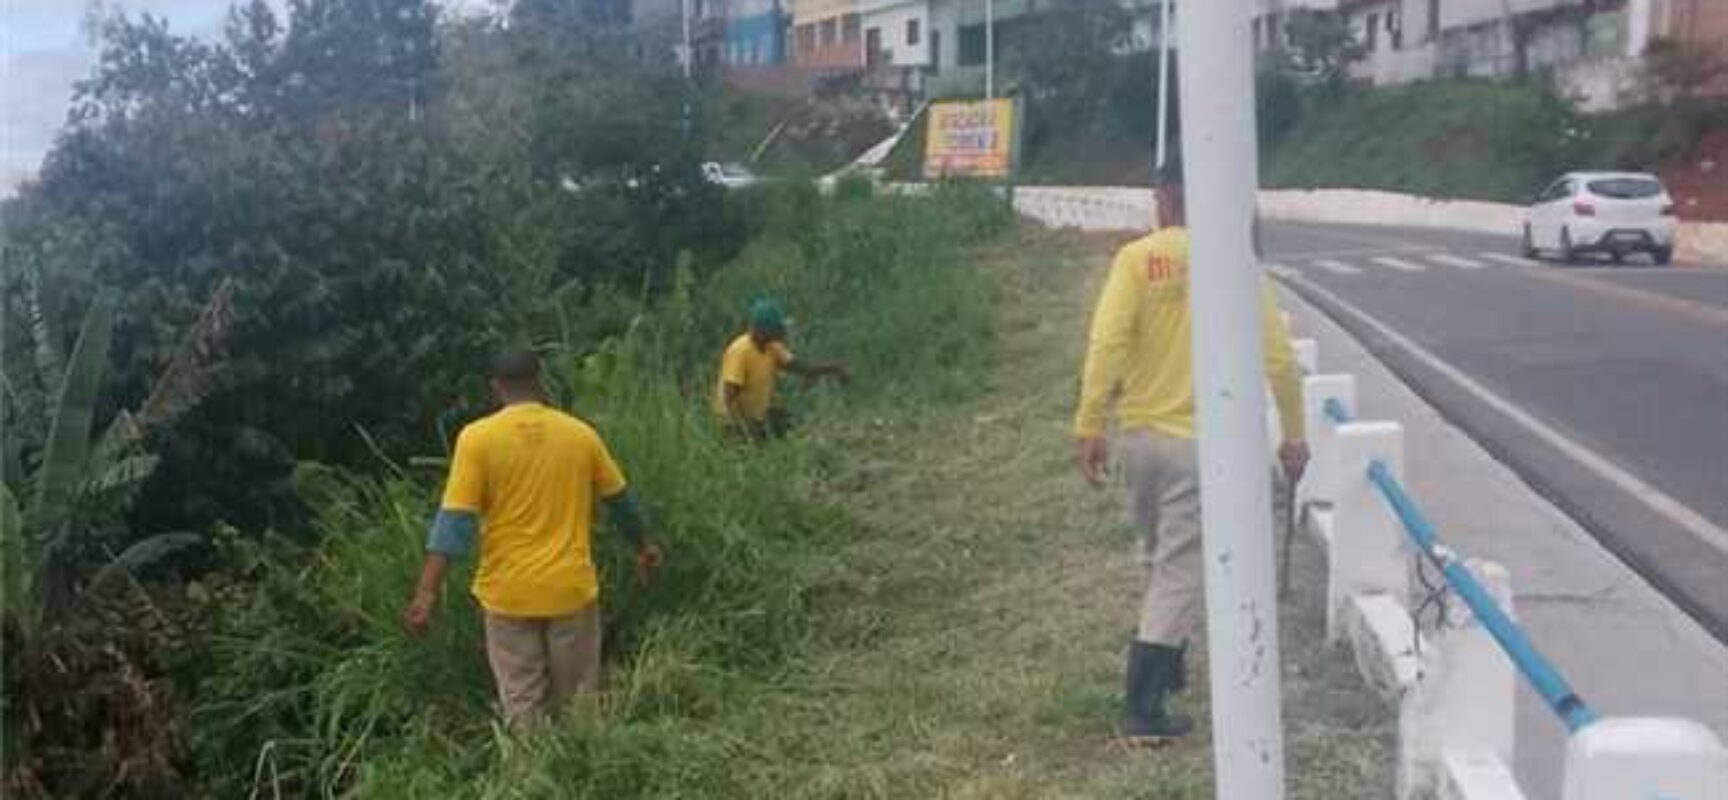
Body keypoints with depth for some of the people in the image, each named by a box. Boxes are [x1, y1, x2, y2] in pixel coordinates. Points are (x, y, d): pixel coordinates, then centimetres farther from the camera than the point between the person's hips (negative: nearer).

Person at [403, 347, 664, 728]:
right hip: (570, 588, 2)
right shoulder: (580, 433, 0)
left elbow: (456, 518, -14)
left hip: (509, 593, -2)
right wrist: (644, 546, 29)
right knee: (577, 701, 14)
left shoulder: (477, 437, -8)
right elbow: (619, 498, 12)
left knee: (523, 706, 9)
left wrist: (427, 592, -14)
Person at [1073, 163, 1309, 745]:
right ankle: (1142, 707, -3)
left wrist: (1089, 424, -12)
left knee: (1161, 557, 23)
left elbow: (1107, 343, -15)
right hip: (1200, 438, -2)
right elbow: (1278, 358, -2)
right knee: (1180, 569, 1)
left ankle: (1168, 665, 37)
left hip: (1139, 433, 2)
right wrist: (1293, 435, 8)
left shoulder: (1137, 258, -5)